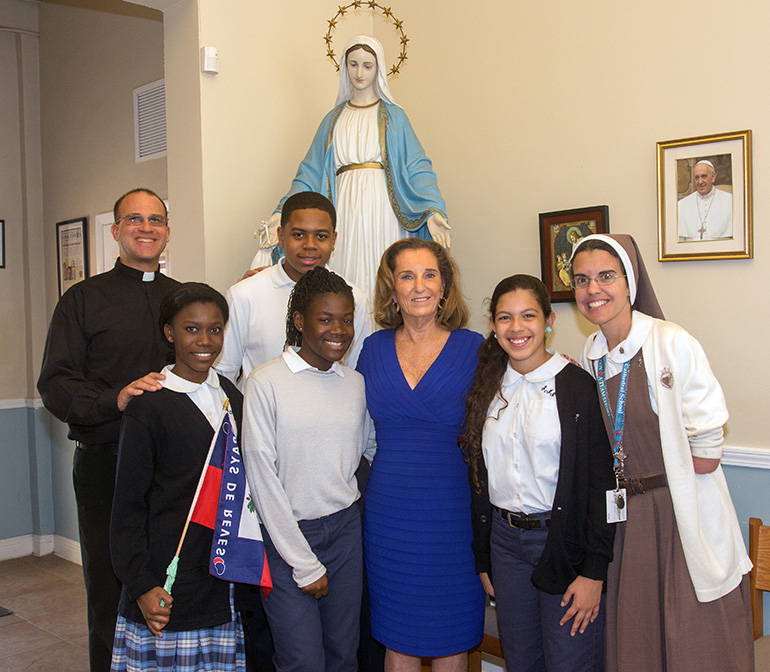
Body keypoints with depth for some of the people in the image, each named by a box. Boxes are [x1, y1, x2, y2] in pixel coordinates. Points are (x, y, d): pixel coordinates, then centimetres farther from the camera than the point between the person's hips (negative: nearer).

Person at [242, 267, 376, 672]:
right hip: (287, 533, -4)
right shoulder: (266, 383, -10)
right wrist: (304, 563, -10)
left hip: (345, 528, 4)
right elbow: (262, 476, -10)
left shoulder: (356, 383, 5)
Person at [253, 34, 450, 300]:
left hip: (382, 207, -2)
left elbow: (417, 167, 1)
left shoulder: (393, 116, 10)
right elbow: (311, 172, 12)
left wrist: (433, 210, -15)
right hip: (345, 209, 2)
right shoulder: (333, 119, 18)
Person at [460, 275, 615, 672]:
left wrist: (593, 572, -13)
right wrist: (483, 561, 12)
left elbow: (601, 482, -10)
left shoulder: (577, 386, -9)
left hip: (563, 539, -5)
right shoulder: (487, 391, 6)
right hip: (504, 541, 5)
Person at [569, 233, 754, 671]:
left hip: (686, 517, -5)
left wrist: (659, 473, -5)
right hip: (625, 517, 6)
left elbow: (707, 453, -14)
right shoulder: (591, 356, 5)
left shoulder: (672, 343, -15)